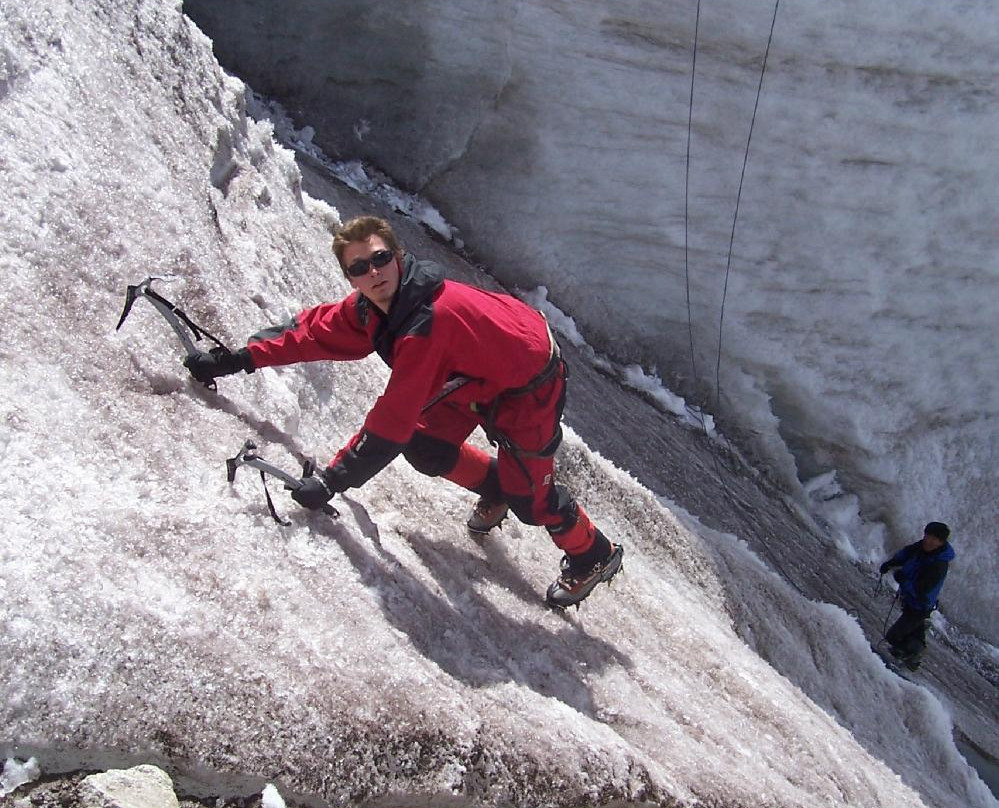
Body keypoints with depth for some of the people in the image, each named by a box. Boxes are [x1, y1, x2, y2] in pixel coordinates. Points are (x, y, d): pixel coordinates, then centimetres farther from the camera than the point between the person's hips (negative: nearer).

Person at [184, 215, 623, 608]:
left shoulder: (426, 323, -40)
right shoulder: (370, 305, -15)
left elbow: (392, 420, -40)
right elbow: (314, 329, -5)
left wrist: (331, 479, -35)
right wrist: (235, 360, -12)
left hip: (529, 383, -8)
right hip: (481, 372, 8)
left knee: (527, 492, -2)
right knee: (426, 447, 5)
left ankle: (595, 555, 25)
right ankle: (496, 489, 32)